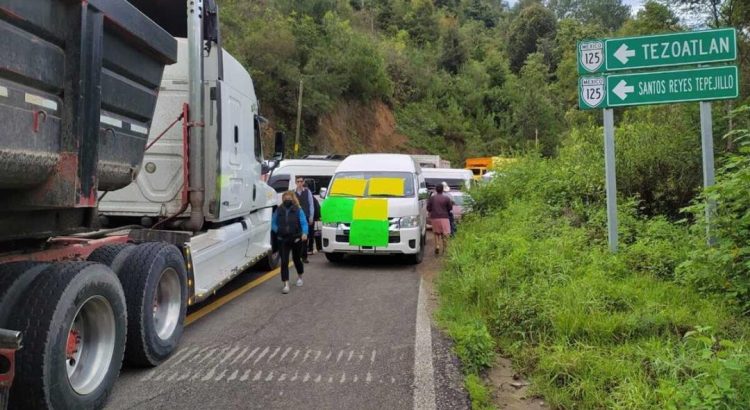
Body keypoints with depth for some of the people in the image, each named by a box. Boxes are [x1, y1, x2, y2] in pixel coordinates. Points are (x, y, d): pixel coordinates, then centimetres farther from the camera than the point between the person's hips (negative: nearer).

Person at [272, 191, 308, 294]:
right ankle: (286, 284, -5)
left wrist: (304, 233, -28)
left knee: (296, 259, 15)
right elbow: (273, 223, 15)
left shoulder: (298, 210, -2)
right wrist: (277, 230, -4)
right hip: (283, 240, 1)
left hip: (296, 239, -1)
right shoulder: (279, 210, 5)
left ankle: (300, 277, 42)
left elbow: (304, 223, -10)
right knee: (284, 261, -7)